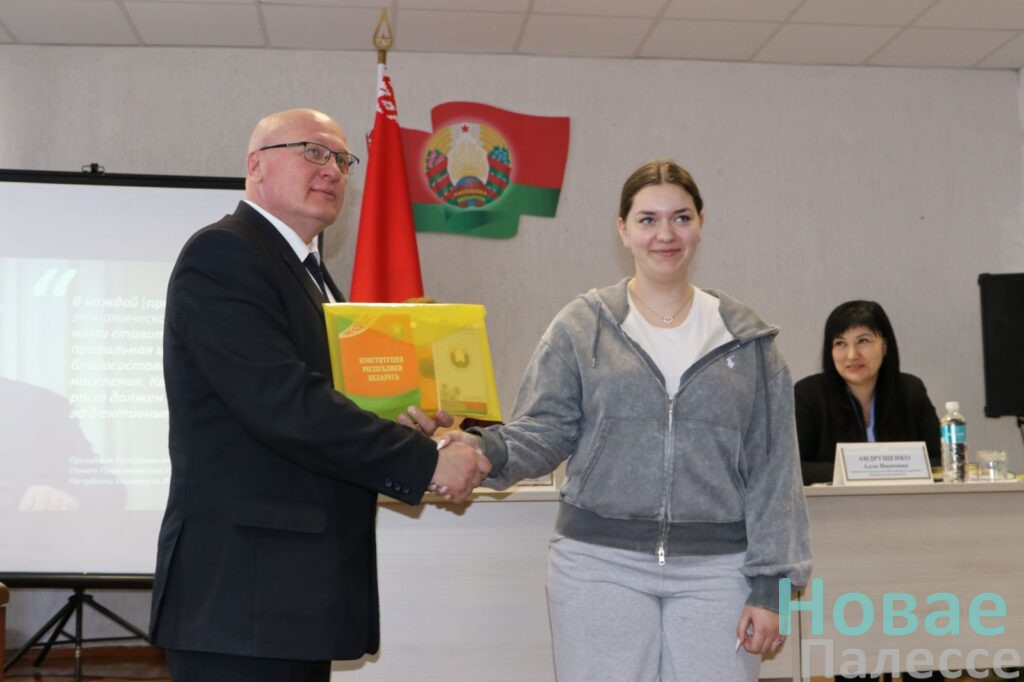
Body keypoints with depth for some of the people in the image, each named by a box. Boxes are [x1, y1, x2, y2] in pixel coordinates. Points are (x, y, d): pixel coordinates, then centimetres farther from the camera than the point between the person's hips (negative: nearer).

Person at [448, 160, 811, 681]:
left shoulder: (747, 340, 6)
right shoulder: (582, 326, 3)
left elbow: (772, 470, 4)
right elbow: (543, 432, -1)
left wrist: (769, 585, -1)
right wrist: (488, 451, -23)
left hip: (716, 569, 1)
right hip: (600, 564, -1)